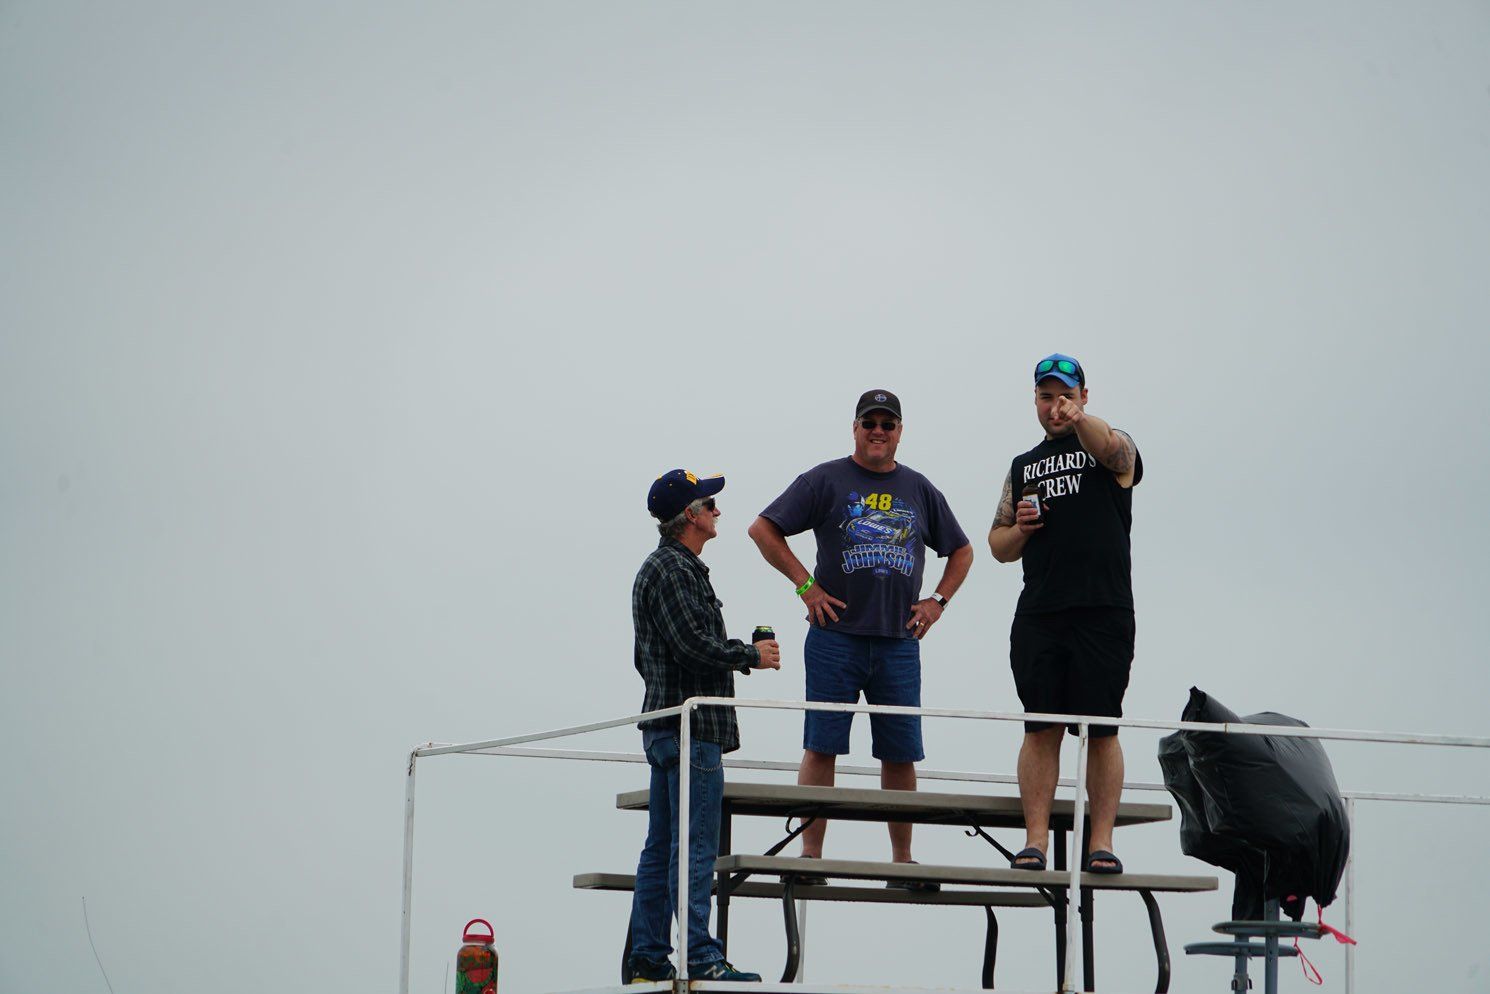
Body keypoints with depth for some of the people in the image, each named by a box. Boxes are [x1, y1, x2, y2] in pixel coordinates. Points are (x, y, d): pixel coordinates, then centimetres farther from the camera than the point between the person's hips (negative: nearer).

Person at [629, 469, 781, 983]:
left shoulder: (659, 568, 20)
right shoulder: (674, 570, -14)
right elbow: (695, 645, -22)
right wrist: (752, 655, -8)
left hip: (665, 724, 11)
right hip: (692, 727, -11)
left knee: (660, 849, 10)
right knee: (694, 849, -10)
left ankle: (648, 955, 12)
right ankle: (699, 956, -10)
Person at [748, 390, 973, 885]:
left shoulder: (919, 490, 13)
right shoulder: (826, 481, 2)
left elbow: (961, 551, 25)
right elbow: (763, 529, 1)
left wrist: (938, 600, 10)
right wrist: (806, 585, -5)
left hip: (899, 640, 3)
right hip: (835, 636, -3)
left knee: (901, 752, 4)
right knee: (822, 747, -4)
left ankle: (902, 859, 11)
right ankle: (810, 856, -2)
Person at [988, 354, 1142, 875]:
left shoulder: (1114, 450, 7)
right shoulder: (1023, 467, 21)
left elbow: (1109, 447, -20)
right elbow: (999, 546, 24)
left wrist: (1079, 418, -40)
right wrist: (1020, 529, 1)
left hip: (1103, 613, -3)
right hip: (1038, 616, 4)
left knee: (1102, 730, -3)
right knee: (1041, 729, 0)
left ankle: (1102, 841, 0)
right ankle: (1035, 839, 1)